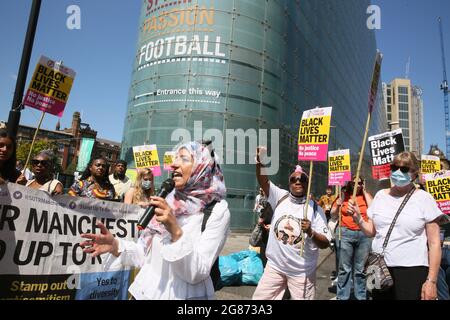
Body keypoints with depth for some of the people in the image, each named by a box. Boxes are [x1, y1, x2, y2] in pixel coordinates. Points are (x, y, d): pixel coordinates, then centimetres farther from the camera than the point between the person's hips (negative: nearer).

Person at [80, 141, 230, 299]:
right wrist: (116, 246, -12)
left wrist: (176, 231, -29)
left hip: (183, 295, -4)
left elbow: (197, 273, -19)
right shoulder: (169, 201, -2)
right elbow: (147, 253, 3)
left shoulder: (217, 211, -15)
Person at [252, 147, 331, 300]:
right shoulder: (281, 197, -1)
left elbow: (325, 243, -8)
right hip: (274, 266, 2)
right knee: (259, 298, 9)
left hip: (302, 272, -2)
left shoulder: (315, 209, -6)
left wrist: (311, 232, -27)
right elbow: (263, 181, -16)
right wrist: (260, 162, -33)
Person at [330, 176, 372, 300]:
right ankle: (342, 297, 11)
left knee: (360, 269, 9)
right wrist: (338, 206, -12)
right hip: (345, 233, -1)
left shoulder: (366, 195, 8)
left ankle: (361, 296, 22)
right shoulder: (344, 195, 4)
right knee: (344, 268, 1)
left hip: (364, 234, 1)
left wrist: (365, 192, -4)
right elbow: (333, 216, 7)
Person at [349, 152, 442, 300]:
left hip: (411, 271, -3)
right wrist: (358, 219, -6)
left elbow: (434, 242, -5)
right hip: (378, 269, 4)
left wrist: (431, 280, -8)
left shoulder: (424, 198, -4)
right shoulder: (380, 195, 7)